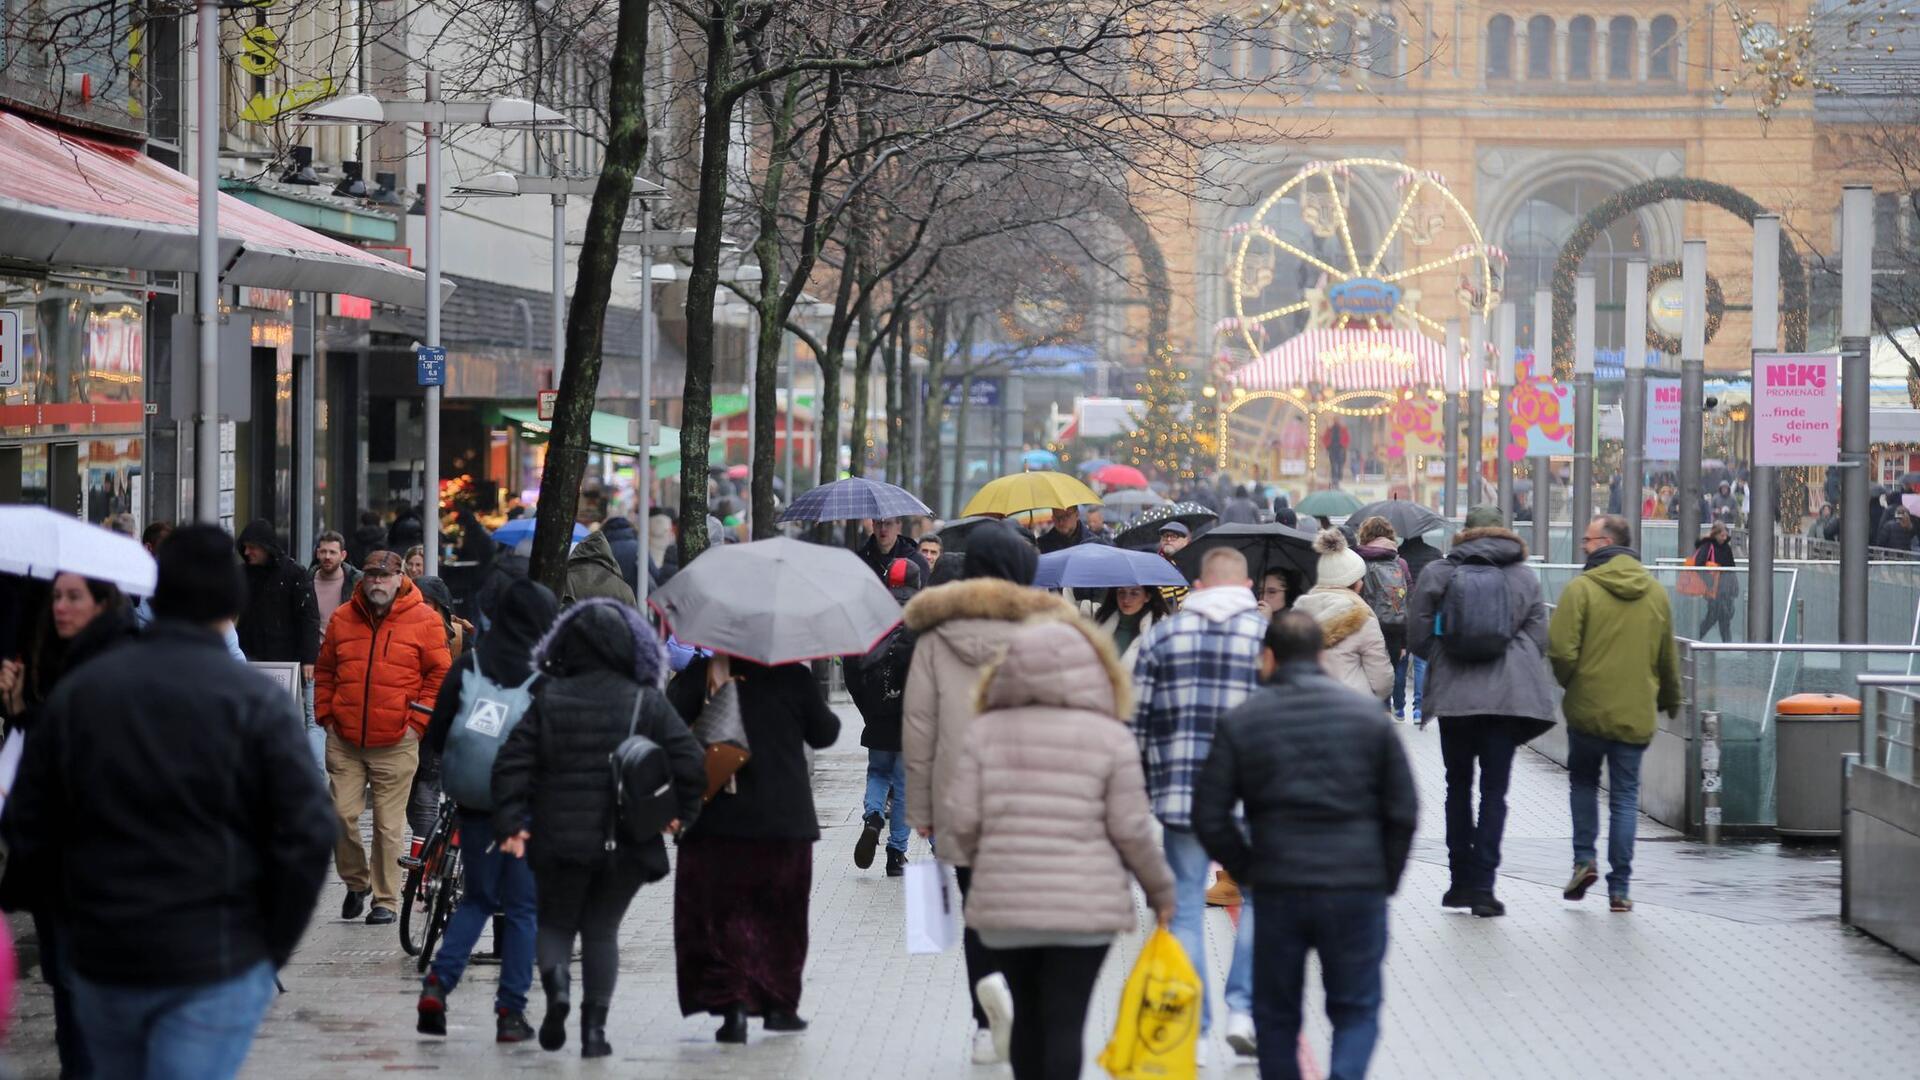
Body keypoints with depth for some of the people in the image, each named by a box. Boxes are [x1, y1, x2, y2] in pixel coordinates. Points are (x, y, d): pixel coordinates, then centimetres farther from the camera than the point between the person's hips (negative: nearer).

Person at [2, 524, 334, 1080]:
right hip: (216, 967, -4)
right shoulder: (256, 701, -8)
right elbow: (306, 839, -12)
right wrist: (272, 947, 0)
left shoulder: (77, 692, 3)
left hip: (99, 959, 4)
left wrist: (79, 919, 15)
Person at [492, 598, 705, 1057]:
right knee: (601, 930, 14)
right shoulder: (647, 703, -2)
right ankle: (594, 1026, 3)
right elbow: (691, 759, -7)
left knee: (555, 923, 17)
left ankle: (556, 980, -14)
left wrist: (510, 823, -3)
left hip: (559, 839, 0)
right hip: (626, 844, 0)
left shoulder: (548, 701, -1)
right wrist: (683, 812, 8)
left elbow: (512, 762, -6)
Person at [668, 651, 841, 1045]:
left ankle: (732, 1001, -10)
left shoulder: (699, 675, -5)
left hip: (717, 820, -1)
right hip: (786, 820, 1)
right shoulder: (794, 677, -2)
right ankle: (779, 1004, 19)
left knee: (722, 913, 5)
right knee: (780, 913, 16)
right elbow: (823, 734, 8)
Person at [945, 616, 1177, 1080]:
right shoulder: (1110, 737, -3)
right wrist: (1161, 891, 11)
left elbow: (963, 821, -1)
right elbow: (1130, 829, -4)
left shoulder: (985, 730, 3)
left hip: (1003, 904, 3)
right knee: (1065, 1021, -2)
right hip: (1084, 905, -2)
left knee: (1028, 1018, 16)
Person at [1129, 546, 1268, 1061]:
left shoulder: (1162, 635, 6)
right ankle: (1244, 1009, 6)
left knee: (1185, 907, 6)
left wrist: (1138, 787, 14)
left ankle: (1192, 1030, 7)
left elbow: (1137, 721, 5)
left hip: (1179, 792, 1)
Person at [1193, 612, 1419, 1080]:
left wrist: (1248, 870, 11)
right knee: (1356, 1010, 8)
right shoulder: (1368, 714, 1)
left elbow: (1209, 817, -2)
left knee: (1276, 1015, 14)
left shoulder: (1240, 722, -1)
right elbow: (1403, 810, 2)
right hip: (1359, 889, 0)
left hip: (1277, 893, 0)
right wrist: (1386, 878, 12)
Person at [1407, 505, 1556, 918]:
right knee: (1494, 789, 2)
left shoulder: (1439, 574, 1)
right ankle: (1483, 884, -6)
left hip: (1454, 695, 0)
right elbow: (1538, 639, 4)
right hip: (1507, 696, 0)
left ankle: (1461, 879, 15)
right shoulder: (1525, 577, 4)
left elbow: (1418, 636, 1)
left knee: (1458, 785, 14)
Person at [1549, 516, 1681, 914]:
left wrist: (1568, 683, 4)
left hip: (1588, 709, -3)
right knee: (1625, 797, 6)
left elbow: (1561, 650, -16)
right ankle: (1620, 887, 3)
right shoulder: (1655, 593, 6)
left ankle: (1585, 858, 6)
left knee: (1583, 781, 20)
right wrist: (1670, 699, 29)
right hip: (1635, 714, 3)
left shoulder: (1582, 588, -10)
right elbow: (1668, 657, 14)